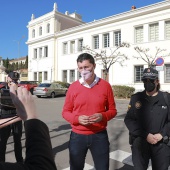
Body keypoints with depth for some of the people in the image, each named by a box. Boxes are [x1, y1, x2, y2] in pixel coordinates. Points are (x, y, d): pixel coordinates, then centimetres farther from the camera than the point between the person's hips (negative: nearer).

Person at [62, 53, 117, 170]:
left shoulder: (105, 85, -3)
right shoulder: (73, 87, -3)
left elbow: (112, 110, 3)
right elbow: (65, 112, 2)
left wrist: (102, 116, -17)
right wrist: (77, 118, -17)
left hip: (99, 136, 0)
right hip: (78, 136, 1)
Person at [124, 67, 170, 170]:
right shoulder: (136, 98, 1)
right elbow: (128, 120, -4)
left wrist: (161, 134, -12)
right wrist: (146, 135, -11)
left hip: (162, 144, 1)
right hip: (140, 143, 0)